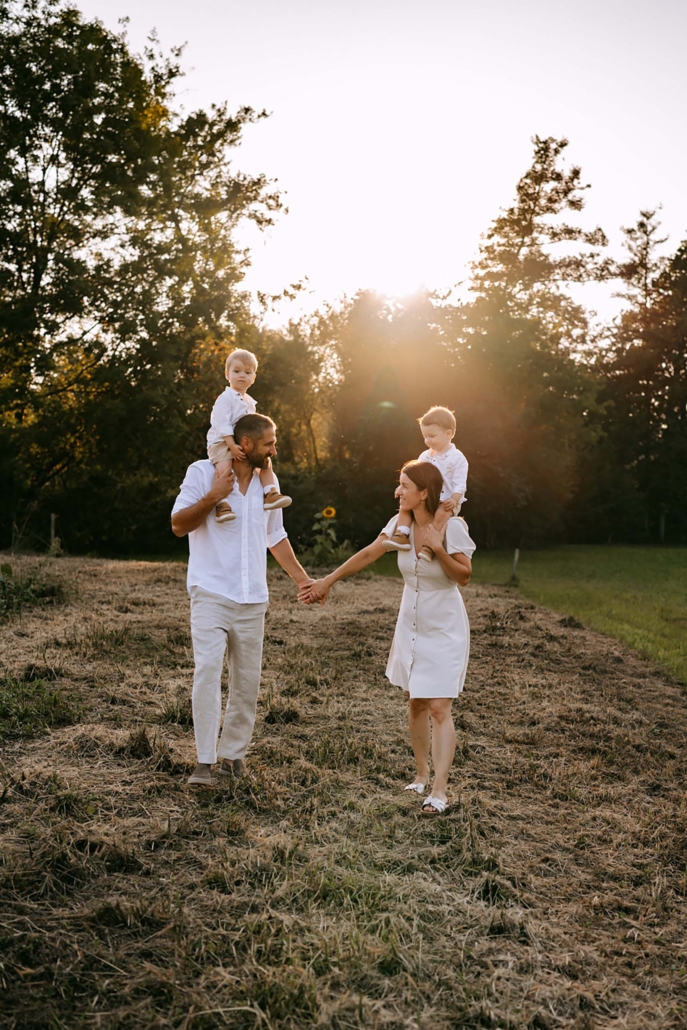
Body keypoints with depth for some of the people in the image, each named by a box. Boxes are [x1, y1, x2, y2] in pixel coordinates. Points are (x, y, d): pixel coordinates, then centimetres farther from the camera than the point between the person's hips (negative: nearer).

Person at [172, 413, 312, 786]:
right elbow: (179, 525, -7)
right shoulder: (203, 473, -3)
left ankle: (233, 753, 20)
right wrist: (213, 496, -18)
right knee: (207, 669, -19)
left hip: (252, 601, 5)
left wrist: (302, 579, 20)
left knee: (247, 680, 6)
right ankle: (204, 761, -13)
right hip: (211, 595, -5)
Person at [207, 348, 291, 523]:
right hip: (221, 443, -8)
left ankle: (271, 494, 0)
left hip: (244, 444, 8)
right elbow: (222, 424, -19)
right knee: (224, 467, -32)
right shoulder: (225, 398, -11)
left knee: (266, 461, 0)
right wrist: (232, 445, -26)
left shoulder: (250, 402, 15)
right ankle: (222, 504, -36)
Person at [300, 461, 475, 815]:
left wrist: (439, 549, -28)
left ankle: (439, 791, -9)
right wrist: (328, 581, 11)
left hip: (444, 629, -5)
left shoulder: (451, 527, -18)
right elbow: (367, 554, 6)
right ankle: (422, 774, 27)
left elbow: (464, 576, -12)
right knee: (416, 704, 11)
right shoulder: (401, 523, -4)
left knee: (439, 707, -10)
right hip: (411, 624, 5)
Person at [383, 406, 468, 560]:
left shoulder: (457, 458, -9)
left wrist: (453, 500, -28)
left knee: (441, 514, -35)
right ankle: (402, 536, -23)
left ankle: (429, 546, -38)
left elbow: (459, 484, -14)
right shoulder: (424, 456, 10)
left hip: (448, 501, -6)